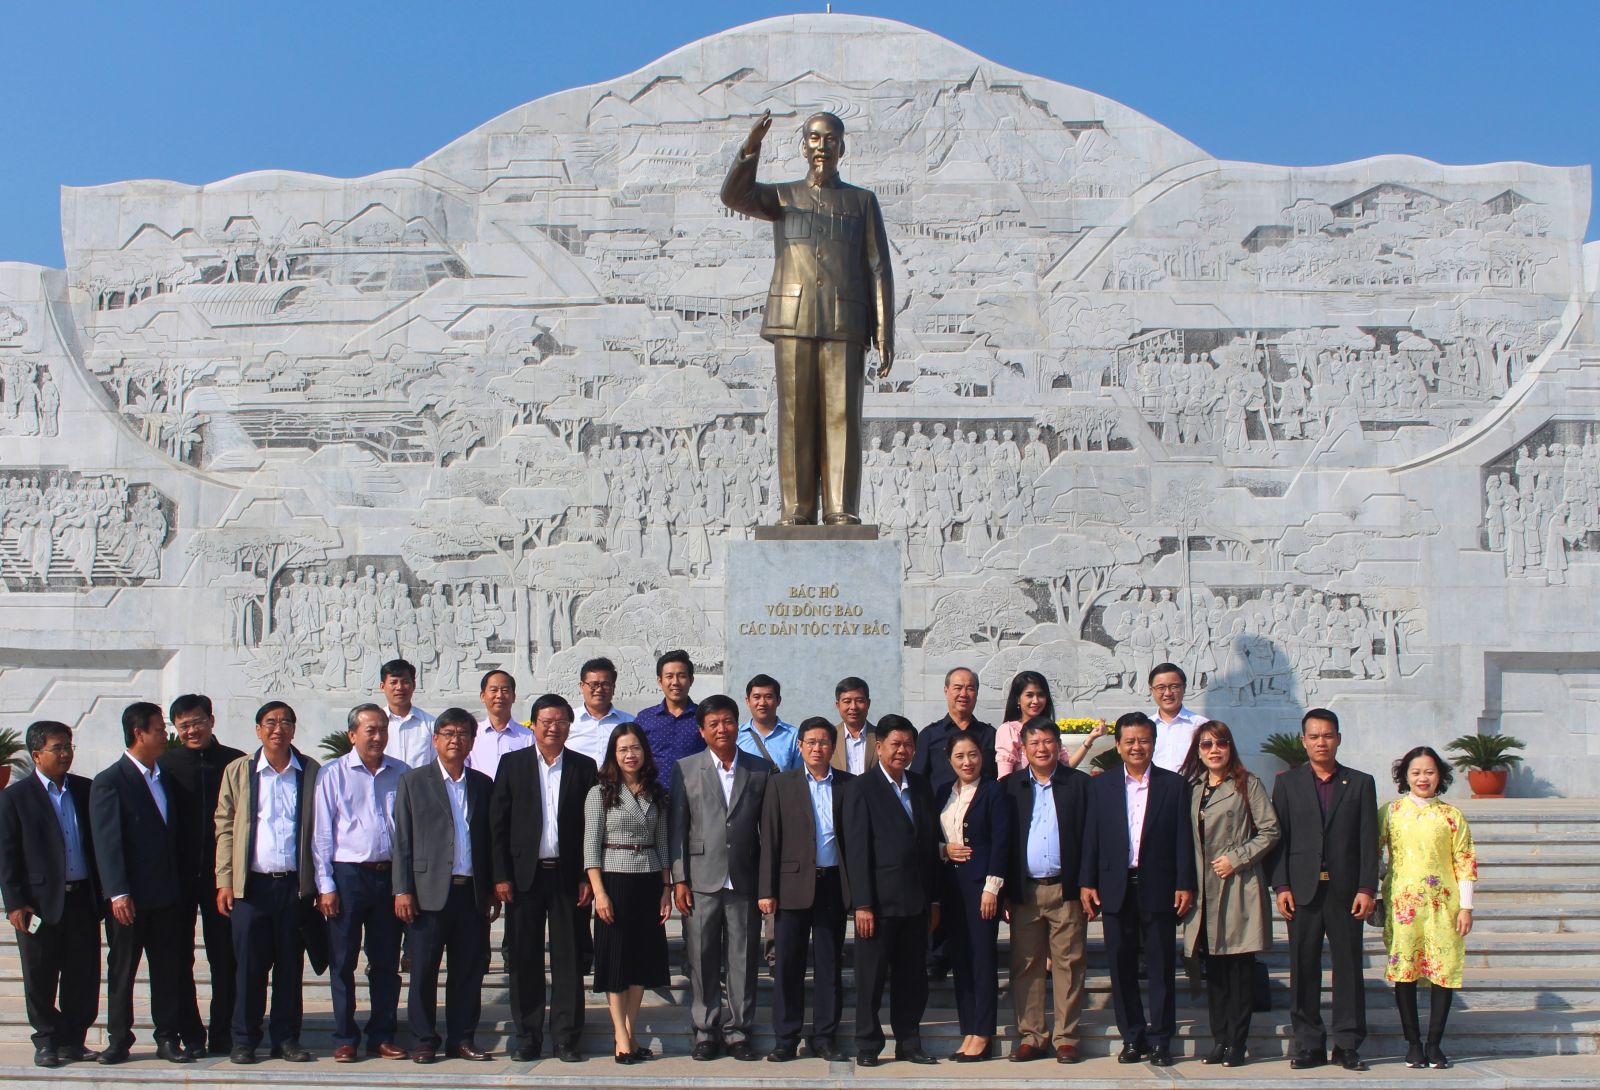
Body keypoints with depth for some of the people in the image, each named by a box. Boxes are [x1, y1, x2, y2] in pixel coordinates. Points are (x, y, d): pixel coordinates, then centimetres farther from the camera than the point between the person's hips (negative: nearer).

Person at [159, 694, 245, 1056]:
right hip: (179, 875, 1)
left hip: (221, 873, -1)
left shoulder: (236, 762, 2)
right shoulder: (165, 764, 3)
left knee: (224, 957, 3)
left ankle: (221, 1033, 11)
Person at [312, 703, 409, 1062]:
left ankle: (382, 1037, 17)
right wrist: (325, 886, -5)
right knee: (342, 962, 4)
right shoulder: (333, 774, -1)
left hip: (389, 875, 2)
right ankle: (345, 1039, 13)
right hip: (347, 874, -2)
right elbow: (322, 833, -1)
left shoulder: (400, 773, 6)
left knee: (386, 962, 7)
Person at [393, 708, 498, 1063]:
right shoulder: (413, 781, 5)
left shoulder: (483, 785, 13)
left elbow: (491, 840, 14)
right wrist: (402, 890, -5)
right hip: (430, 891, -3)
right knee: (424, 970, 1)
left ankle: (462, 1038, 15)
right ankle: (423, 1042, 10)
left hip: (473, 894, 3)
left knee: (469, 970, 5)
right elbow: (403, 839, 1)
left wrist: (494, 889, 8)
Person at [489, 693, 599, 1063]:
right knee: (524, 959, 3)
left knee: (569, 958, 3)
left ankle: (566, 1037, 9)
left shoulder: (584, 767, 6)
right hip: (525, 875, 0)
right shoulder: (512, 763, 5)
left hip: (568, 876, 0)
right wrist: (501, 876, -4)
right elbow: (497, 823, 2)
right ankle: (528, 1037, 12)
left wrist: (588, 876, -4)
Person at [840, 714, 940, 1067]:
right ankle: (867, 1046, 13)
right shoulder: (862, 788, -5)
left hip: (915, 901, 5)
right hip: (879, 901, -5)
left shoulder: (921, 787, 12)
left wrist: (933, 899, 11)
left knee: (912, 977, 9)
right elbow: (856, 850, -9)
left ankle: (909, 1043, 19)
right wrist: (862, 904, -14)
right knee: (872, 976, 3)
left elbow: (930, 844, 14)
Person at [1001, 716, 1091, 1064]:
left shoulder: (1080, 784, 4)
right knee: (1025, 966, 4)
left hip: (1066, 889, -2)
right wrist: (1001, 890, 0)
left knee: (1068, 964, 0)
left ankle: (1066, 1038, 7)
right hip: (1024, 891, 2)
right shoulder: (1009, 786, 9)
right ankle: (1031, 1037, 11)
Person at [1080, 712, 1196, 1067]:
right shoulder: (1101, 785, 8)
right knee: (1122, 968, 5)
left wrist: (1185, 885, -5)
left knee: (1161, 968, 2)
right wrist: (1086, 883, -1)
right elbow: (1090, 837, 6)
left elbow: (1183, 838, 1)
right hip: (1116, 889, 2)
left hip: (1158, 888, -2)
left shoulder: (1174, 785, 4)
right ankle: (1133, 1038, 15)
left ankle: (1160, 1041, 8)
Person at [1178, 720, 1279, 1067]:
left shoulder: (1248, 784, 1)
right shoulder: (1191, 788, 13)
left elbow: (1269, 831, -3)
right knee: (1213, 968, 7)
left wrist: (1237, 858, -10)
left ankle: (1236, 1042, 2)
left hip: (1239, 888, -4)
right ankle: (1219, 1039, 13)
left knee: (1240, 967, -3)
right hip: (1205, 889, 4)